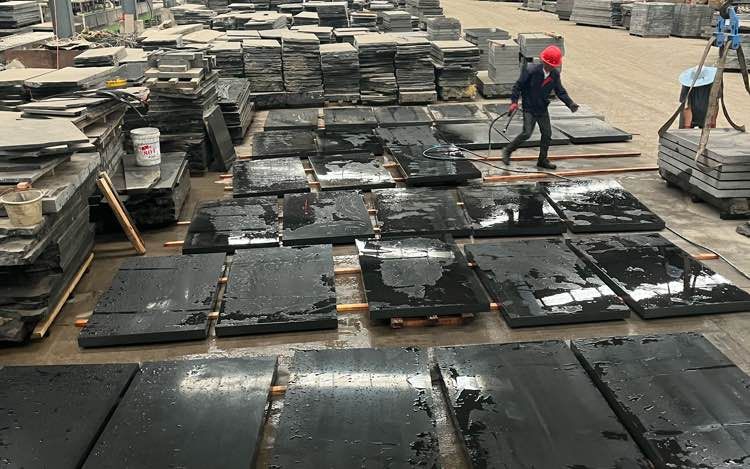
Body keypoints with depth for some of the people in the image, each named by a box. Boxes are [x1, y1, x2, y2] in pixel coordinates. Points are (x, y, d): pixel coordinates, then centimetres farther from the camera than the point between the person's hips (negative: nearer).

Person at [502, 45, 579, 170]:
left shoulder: (555, 74, -3)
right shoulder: (531, 70, -18)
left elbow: (560, 91, 4)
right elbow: (518, 85, -10)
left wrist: (570, 104, -9)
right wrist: (514, 101, -15)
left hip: (543, 109, 6)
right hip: (529, 108, -6)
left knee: (547, 134, 7)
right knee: (527, 133, -17)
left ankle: (542, 160, 22)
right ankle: (507, 151, 3)